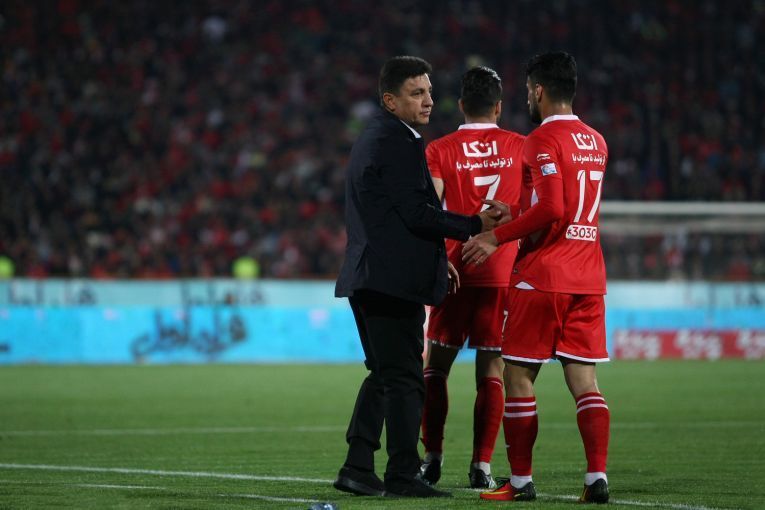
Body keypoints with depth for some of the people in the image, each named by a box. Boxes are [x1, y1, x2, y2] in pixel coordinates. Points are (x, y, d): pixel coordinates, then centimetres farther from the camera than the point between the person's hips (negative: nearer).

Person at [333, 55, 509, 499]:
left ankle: (358, 469, 16)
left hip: (370, 277, 10)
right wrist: (477, 226, -12)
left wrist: (434, 258, 21)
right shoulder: (400, 144, -14)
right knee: (405, 381, -6)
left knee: (384, 375, 16)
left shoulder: (373, 139, 18)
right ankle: (403, 476, -4)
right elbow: (417, 214, -19)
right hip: (395, 280, -10)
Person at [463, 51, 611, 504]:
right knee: (584, 381, 4)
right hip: (589, 276, 7)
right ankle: (598, 478, -7)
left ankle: (521, 481, 5)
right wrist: (513, 216, 26)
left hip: (543, 276, -7)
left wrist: (496, 237, -13)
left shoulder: (544, 140, -11)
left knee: (519, 376, 3)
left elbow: (551, 211, -21)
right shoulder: (596, 142, 14)